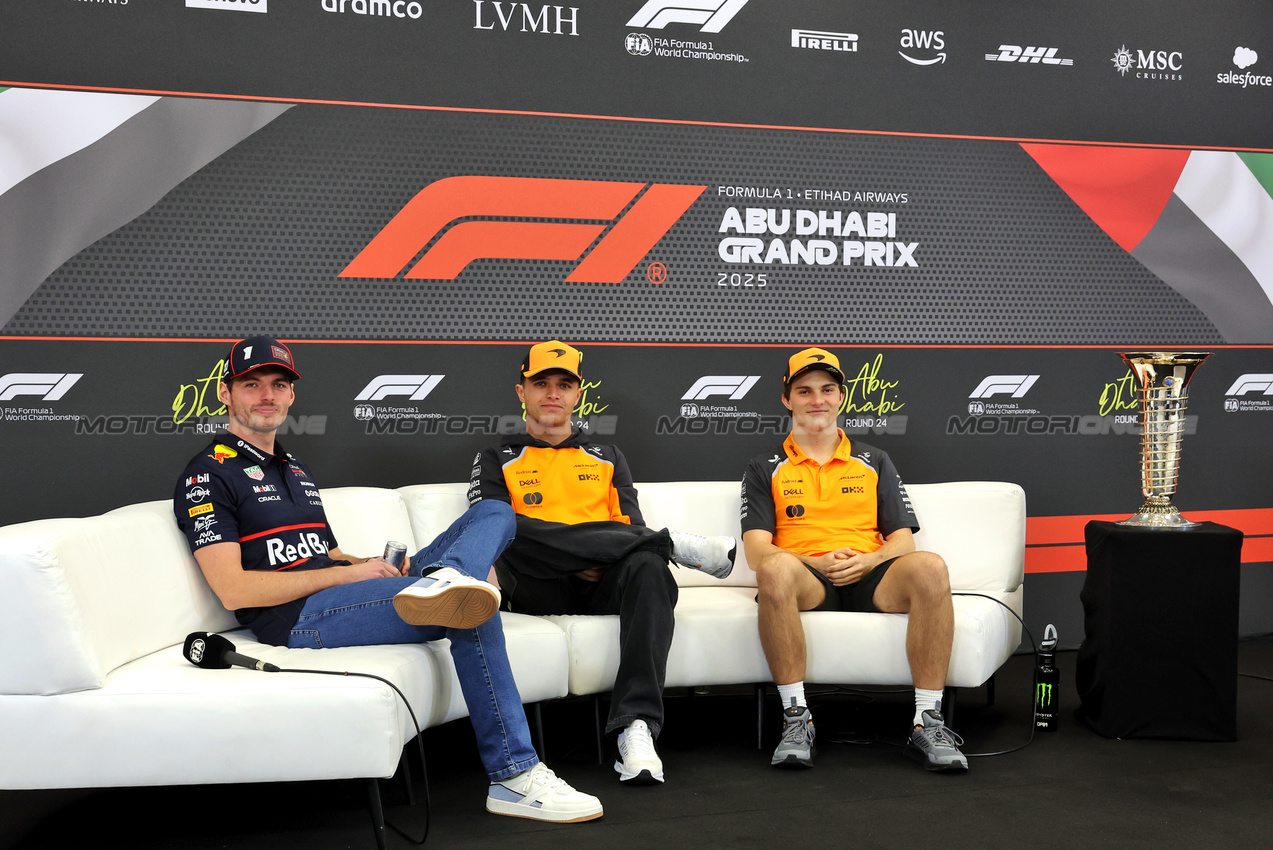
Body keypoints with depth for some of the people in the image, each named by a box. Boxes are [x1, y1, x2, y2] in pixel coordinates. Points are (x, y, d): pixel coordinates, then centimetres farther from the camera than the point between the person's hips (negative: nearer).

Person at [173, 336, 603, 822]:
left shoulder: (296, 471, 30)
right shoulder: (208, 476, 1)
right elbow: (234, 591, -11)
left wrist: (385, 566, 2)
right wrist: (350, 572, -11)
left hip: (341, 597, 9)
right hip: (300, 618, -9)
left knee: (494, 513, 0)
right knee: (472, 611, -29)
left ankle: (443, 581, -35)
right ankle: (514, 778, -27)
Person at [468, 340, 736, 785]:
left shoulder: (608, 459, 30)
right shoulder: (497, 461, 21)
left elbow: (631, 527, 16)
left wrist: (599, 560, -9)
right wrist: (570, 556, -13)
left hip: (604, 585, 2)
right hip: (541, 591, -1)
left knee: (646, 565, -35)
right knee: (509, 527, -35)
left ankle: (636, 727, -45)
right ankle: (673, 543, -26)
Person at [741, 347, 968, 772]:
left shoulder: (873, 462, 24)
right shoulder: (765, 469, 18)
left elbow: (902, 539, 15)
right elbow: (756, 550, 5)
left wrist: (867, 561, -9)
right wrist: (820, 562, -12)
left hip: (869, 579, 2)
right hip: (807, 582, -1)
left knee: (929, 567, -32)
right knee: (775, 570, -38)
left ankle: (928, 724, -28)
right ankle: (796, 718, -30)